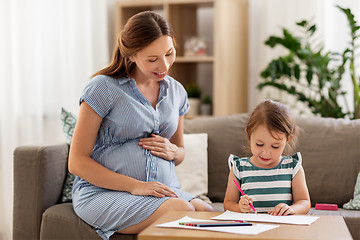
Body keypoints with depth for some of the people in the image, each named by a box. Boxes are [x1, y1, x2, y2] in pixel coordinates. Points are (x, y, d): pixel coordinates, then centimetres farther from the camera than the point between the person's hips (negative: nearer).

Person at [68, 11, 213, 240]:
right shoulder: (104, 88, -5)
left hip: (164, 189, 5)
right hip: (103, 192, -4)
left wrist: (172, 151, 0)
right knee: (182, 211, -32)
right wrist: (135, 186, -18)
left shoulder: (176, 91, 13)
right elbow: (77, 162, -8)